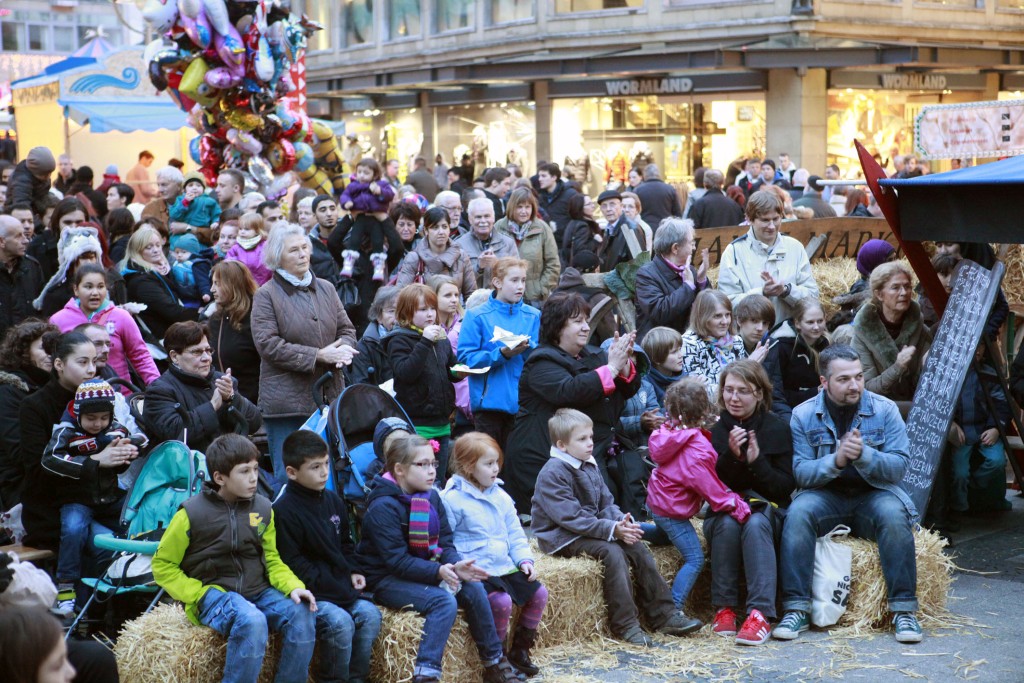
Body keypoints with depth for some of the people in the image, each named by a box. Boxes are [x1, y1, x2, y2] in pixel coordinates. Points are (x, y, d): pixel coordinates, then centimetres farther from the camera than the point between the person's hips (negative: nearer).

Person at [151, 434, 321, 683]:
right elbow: (163, 566, 0)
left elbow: (272, 560, 10)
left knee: (301, 614, -23)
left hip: (258, 591, 5)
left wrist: (294, 587, -10)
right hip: (213, 594, -5)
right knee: (252, 621, -35)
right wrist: (199, 594, -12)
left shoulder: (263, 508, 3)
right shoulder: (192, 513, -8)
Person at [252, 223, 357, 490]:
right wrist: (318, 356, -16)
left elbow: (346, 329, 14)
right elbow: (267, 344, -13)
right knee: (288, 477, -1)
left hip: (329, 397, 5)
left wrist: (343, 351, -11)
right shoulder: (267, 295, -4)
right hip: (286, 403, -5)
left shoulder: (326, 288, 13)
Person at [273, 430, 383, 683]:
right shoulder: (283, 510, -13)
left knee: (369, 614, -13)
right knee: (340, 621, -28)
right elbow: (291, 563, -14)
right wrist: (326, 584, -16)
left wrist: (352, 572, 7)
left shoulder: (333, 501, 12)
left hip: (339, 585, 7)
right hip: (309, 591, -7)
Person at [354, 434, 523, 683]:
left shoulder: (431, 497, 5)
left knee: (473, 587, -13)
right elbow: (397, 560, -23)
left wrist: (456, 564, -19)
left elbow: (445, 543, 3)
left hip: (423, 570, 7)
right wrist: (438, 571, -31)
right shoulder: (382, 508, -19)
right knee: (444, 601, -29)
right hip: (385, 579, -7)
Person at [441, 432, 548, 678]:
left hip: (504, 567, 8)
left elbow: (515, 534, 18)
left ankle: (519, 651, 16)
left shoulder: (501, 497, 13)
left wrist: (525, 559, 3)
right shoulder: (452, 499, -10)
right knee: (501, 601, -28)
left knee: (539, 593, 1)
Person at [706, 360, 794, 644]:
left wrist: (757, 461, -21)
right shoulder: (714, 428, 1)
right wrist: (730, 456, -21)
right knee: (728, 522, -33)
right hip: (722, 510, 1)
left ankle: (760, 613, -43)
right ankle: (724, 608, -26)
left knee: (755, 523, -34)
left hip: (767, 509, -1)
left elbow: (785, 487, -5)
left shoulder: (778, 428, -1)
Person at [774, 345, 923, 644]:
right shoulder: (803, 415, -1)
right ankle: (796, 610, -28)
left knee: (894, 515, -32)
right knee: (797, 512, -30)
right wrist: (835, 460, -26)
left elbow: (899, 466, -9)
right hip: (825, 494, 0)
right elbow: (800, 472, -7)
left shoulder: (885, 410, -1)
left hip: (873, 493, 0)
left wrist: (863, 454, -27)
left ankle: (904, 610, -24)